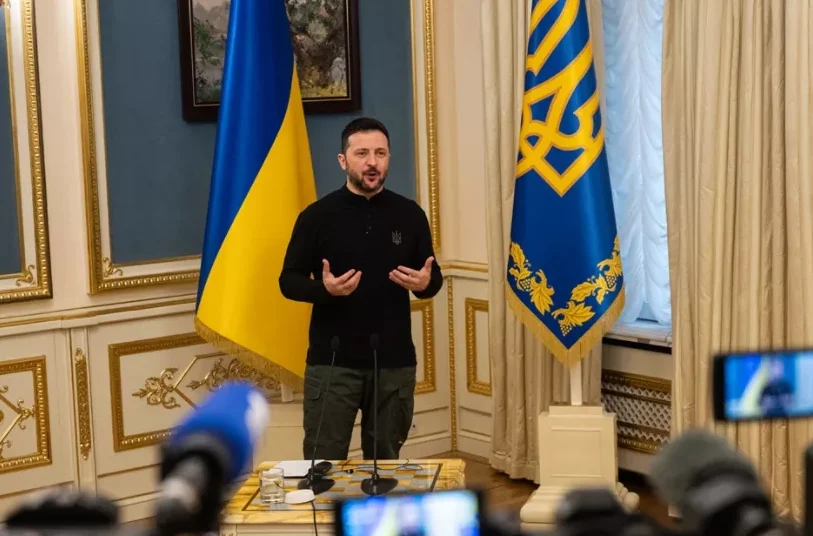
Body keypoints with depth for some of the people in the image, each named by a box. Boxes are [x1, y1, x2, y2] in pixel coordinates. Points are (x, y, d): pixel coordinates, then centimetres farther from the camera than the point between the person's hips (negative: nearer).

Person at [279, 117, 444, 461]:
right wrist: (324, 288, -21)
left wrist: (425, 284, -14)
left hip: (395, 361, 2)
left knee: (386, 462, 13)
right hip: (331, 361, -2)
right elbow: (289, 281, 0)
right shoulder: (317, 216, -2)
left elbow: (434, 278, 10)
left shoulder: (410, 214, 5)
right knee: (323, 463, 0)